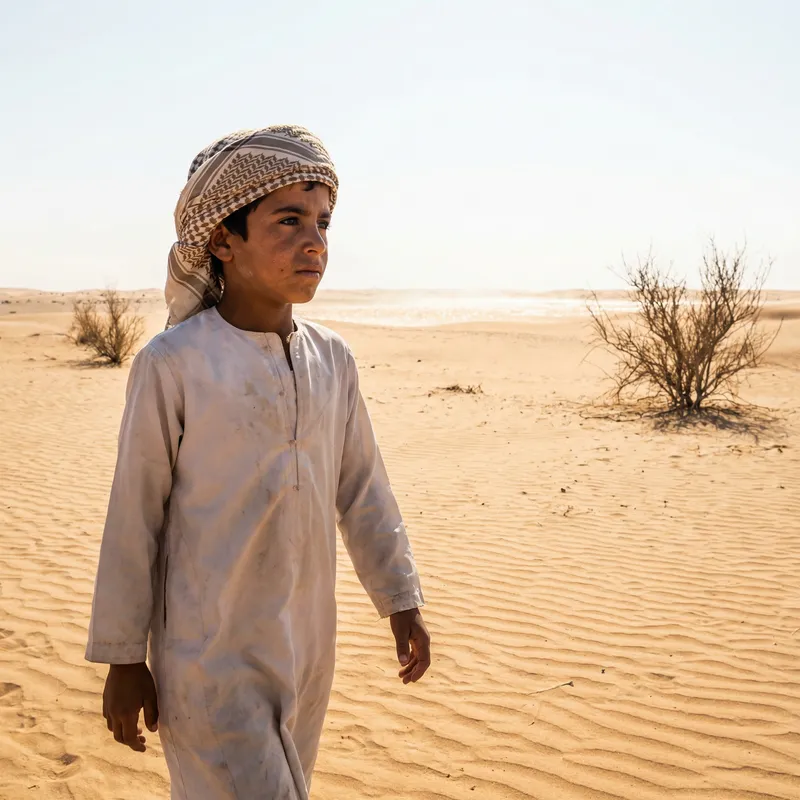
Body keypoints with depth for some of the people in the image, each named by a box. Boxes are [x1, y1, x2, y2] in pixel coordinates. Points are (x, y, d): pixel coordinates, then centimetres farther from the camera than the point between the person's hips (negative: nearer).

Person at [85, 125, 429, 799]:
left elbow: (363, 491, 9)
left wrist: (401, 600, 11)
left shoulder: (332, 359, 0)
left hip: (307, 646, 5)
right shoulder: (173, 365, -14)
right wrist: (122, 657, -3)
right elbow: (133, 518, -8)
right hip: (208, 655, -5)